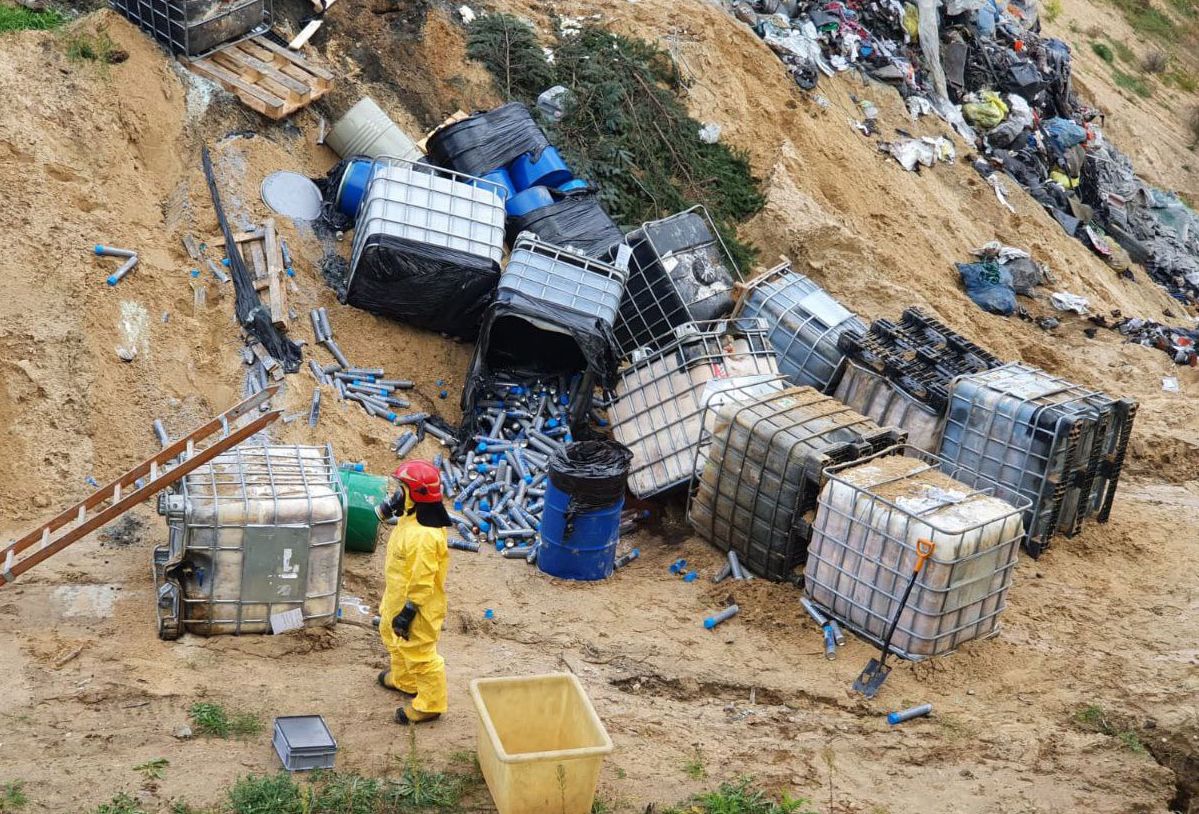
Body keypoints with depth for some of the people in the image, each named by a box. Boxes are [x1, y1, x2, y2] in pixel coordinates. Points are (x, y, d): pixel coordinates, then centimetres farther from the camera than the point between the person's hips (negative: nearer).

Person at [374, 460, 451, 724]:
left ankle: (429, 704, 24)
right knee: (392, 635, 32)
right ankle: (404, 680, 55)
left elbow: (421, 583, -31)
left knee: (420, 653, 6)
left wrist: (407, 612, -25)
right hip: (398, 598, 11)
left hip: (416, 607, -11)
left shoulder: (424, 537, -37)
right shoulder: (412, 517, -6)